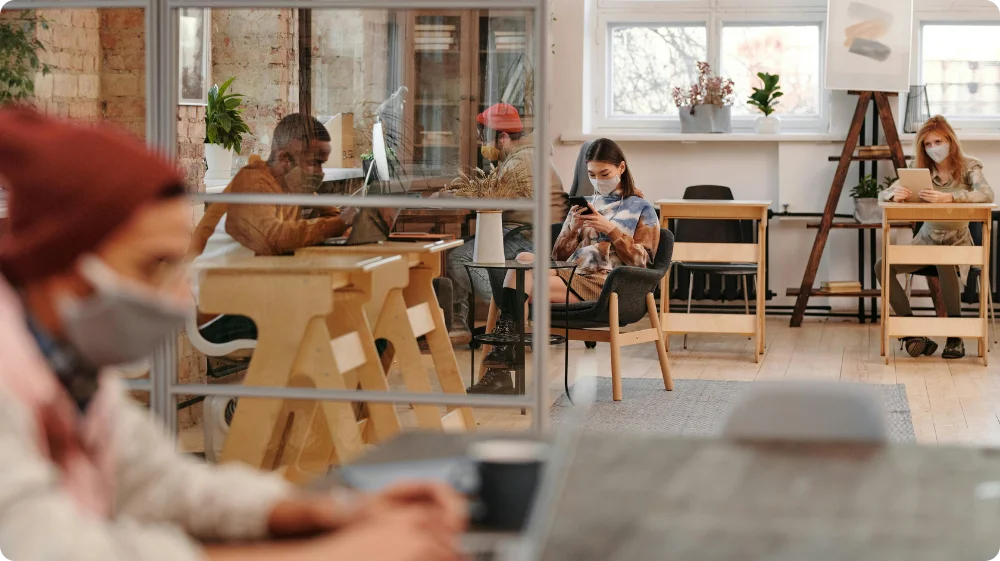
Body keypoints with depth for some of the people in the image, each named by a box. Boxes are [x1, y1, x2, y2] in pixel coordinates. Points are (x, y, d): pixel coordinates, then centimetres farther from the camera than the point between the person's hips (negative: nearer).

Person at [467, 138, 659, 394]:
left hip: (604, 283, -5)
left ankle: (499, 369, -26)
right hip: (569, 274, 5)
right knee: (523, 259, -30)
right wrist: (574, 227, 2)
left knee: (523, 289, -27)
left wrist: (610, 229, -8)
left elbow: (640, 261, 2)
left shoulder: (641, 209, 13)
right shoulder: (583, 206, 27)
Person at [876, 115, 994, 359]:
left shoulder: (968, 167, -8)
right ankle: (913, 332, -11)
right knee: (882, 266, -19)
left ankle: (956, 336, -22)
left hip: (957, 242, -4)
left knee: (945, 263, -39)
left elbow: (987, 194, -28)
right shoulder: (922, 170, 0)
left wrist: (948, 197, -44)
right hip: (926, 240, 4)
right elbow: (883, 194, -4)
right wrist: (895, 194, -30)